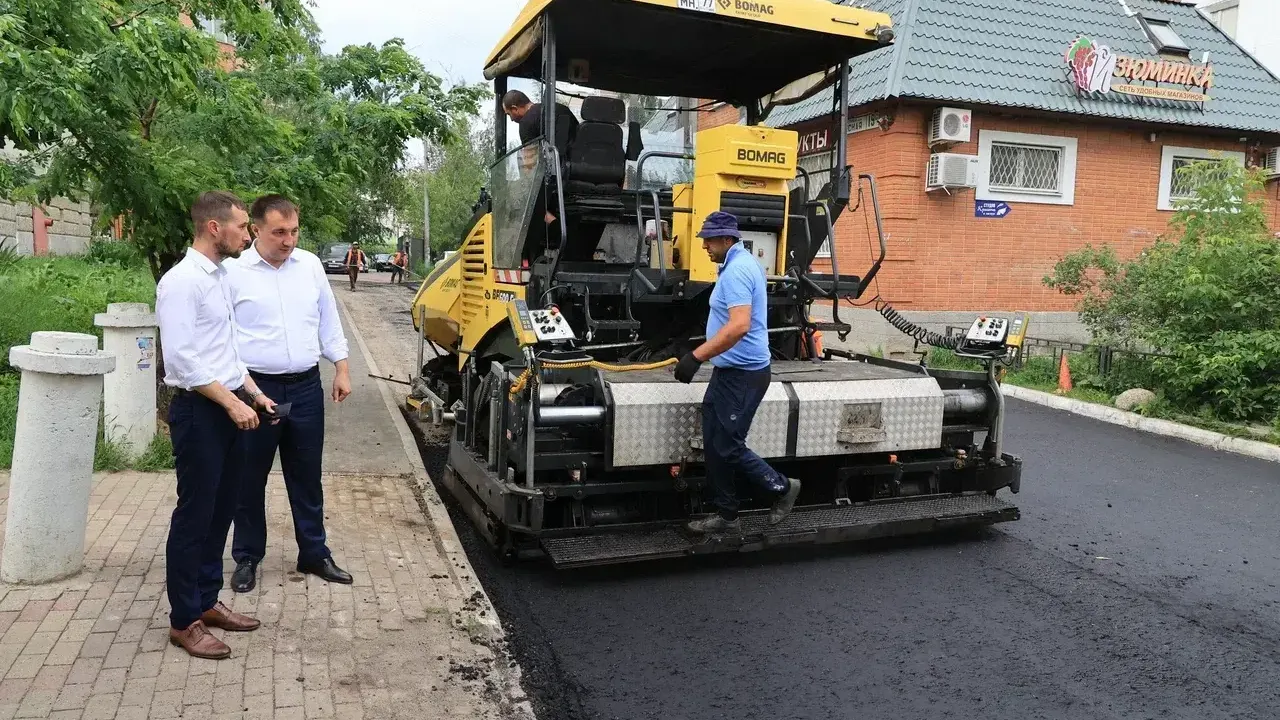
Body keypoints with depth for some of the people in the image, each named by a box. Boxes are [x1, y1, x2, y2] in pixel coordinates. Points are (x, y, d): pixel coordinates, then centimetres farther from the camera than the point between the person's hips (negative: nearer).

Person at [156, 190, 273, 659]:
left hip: (230, 408, 9)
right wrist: (232, 403, -20)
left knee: (221, 510, 16)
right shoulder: (181, 282, -16)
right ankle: (183, 621, 14)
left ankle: (206, 601, 29)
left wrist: (254, 393, 13)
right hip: (199, 411, -9)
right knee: (194, 515, 1)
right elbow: (181, 359, -22)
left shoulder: (220, 276, 12)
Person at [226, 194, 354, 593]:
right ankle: (247, 558, 26)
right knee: (250, 479, 9)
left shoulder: (310, 265, 5)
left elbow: (329, 320, 13)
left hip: (306, 387, 3)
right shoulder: (234, 272, -6)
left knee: (307, 477, 13)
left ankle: (314, 554, 26)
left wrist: (341, 368, 11)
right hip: (255, 388, -3)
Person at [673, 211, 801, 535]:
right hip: (731, 370, 11)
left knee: (727, 446, -3)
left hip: (742, 374, -11)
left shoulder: (736, 270, -20)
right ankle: (726, 515, 19)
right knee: (714, 444, 11)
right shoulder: (742, 263, 14)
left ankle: (781, 487, 16)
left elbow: (739, 326, -32)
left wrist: (696, 356, -32)